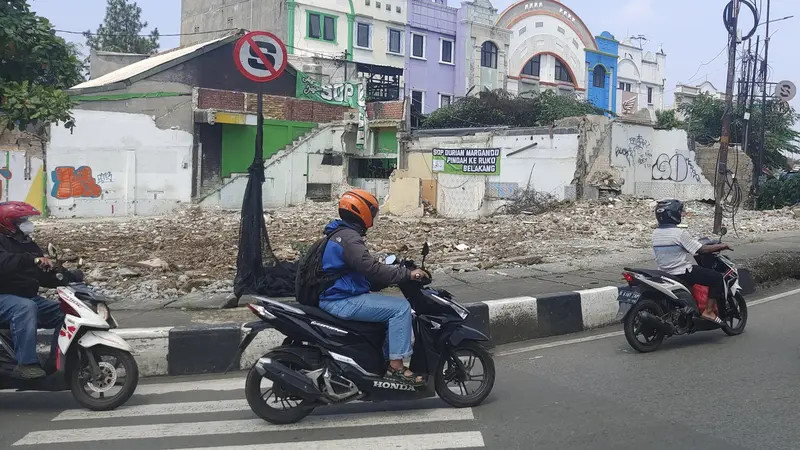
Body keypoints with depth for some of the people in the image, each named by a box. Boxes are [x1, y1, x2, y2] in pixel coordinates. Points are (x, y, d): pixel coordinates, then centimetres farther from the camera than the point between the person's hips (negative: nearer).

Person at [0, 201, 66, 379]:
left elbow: (45, 276, 17)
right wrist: (32, 260, -44)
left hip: (28, 297, 8)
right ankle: (27, 363, -40)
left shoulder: (27, 244, 17)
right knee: (26, 308, -38)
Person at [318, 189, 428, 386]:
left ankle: (387, 358, 15)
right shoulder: (349, 237, -17)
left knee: (393, 306, 17)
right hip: (343, 301, -11)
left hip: (340, 297, 11)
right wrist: (407, 274, -22)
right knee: (400, 308, -15)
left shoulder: (341, 234, 17)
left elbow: (364, 270, 21)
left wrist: (400, 272, 16)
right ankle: (396, 366, -12)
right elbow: (372, 269, -28)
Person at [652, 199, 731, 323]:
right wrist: (720, 246, -2)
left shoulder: (656, 233, 4)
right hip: (683, 273, -8)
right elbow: (701, 249, -16)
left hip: (665, 273, 9)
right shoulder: (680, 233, -19)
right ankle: (708, 311, -3)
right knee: (717, 278, 0)